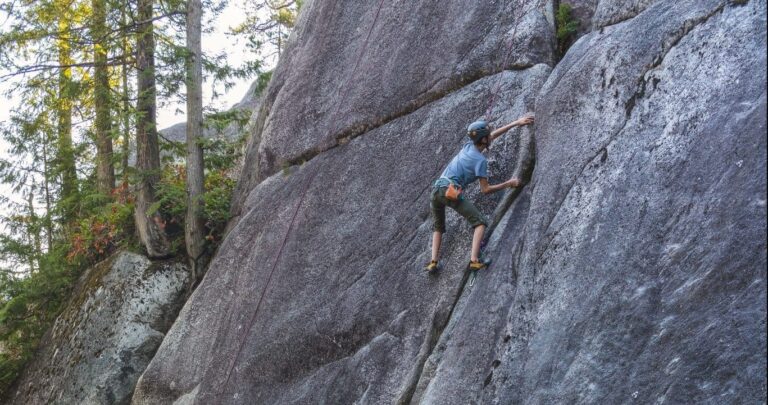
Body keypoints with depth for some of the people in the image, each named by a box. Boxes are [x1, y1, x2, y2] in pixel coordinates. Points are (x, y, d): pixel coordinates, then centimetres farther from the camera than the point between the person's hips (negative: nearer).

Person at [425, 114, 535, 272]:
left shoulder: (468, 146, 13)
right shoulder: (481, 160, -7)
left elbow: (494, 135, 26)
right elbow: (485, 189, -5)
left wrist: (516, 123, 30)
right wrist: (508, 184, 3)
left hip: (437, 189, 7)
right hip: (451, 192, -7)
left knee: (438, 227, 24)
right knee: (480, 222, 0)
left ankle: (433, 262, 10)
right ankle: (474, 260, -14)